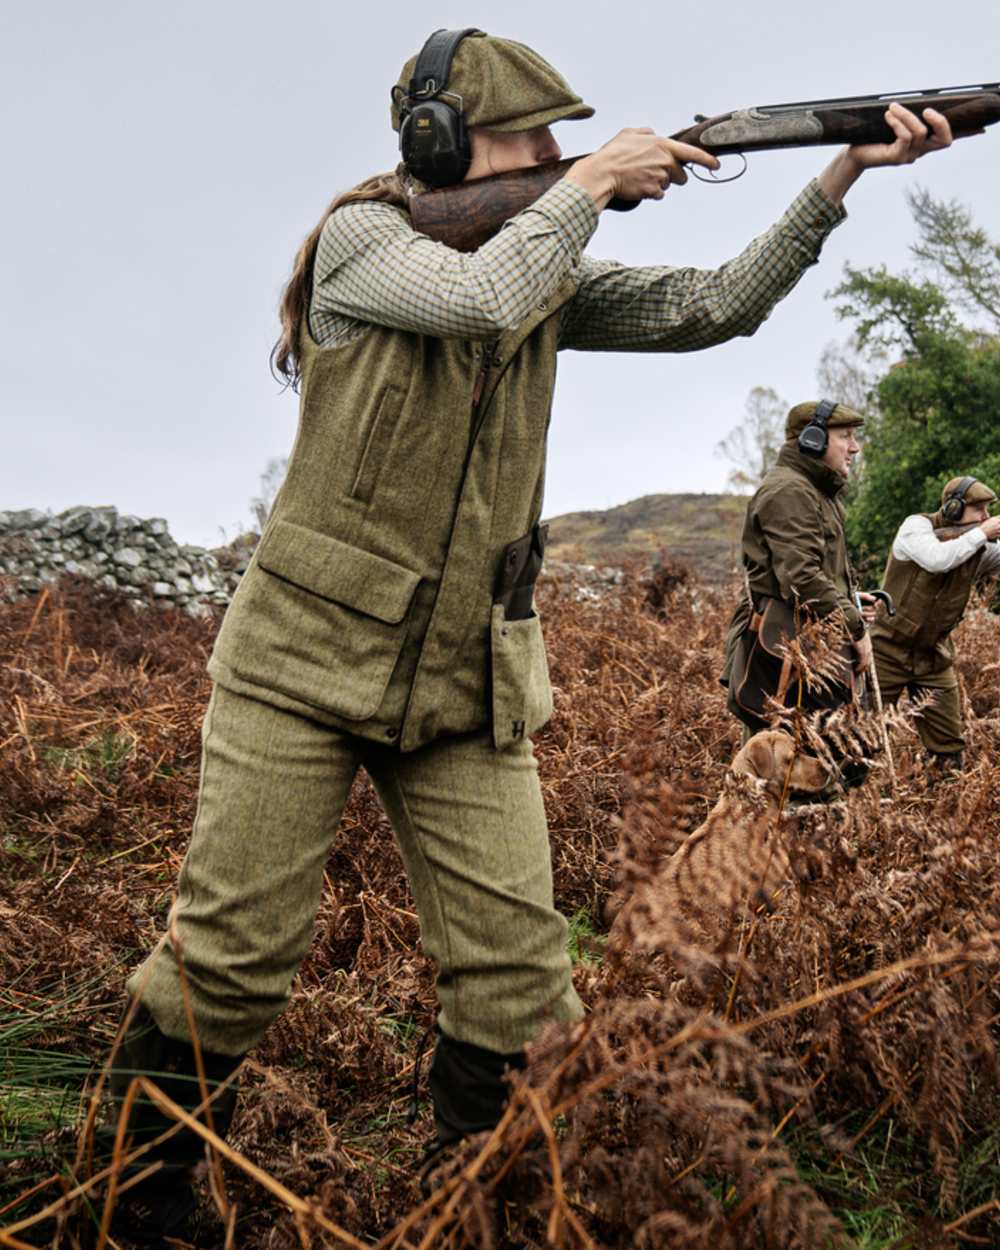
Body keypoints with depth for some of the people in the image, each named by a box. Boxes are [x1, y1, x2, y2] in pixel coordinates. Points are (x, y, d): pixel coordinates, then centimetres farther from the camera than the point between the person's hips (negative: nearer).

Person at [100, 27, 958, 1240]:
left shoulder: (552, 275, 11)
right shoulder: (360, 240, -4)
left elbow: (715, 307, 3)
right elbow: (483, 296, -24)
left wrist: (840, 171, -5)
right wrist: (593, 183, -10)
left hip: (465, 686, 4)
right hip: (307, 658, -4)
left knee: (516, 980, 1)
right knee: (228, 962, 0)